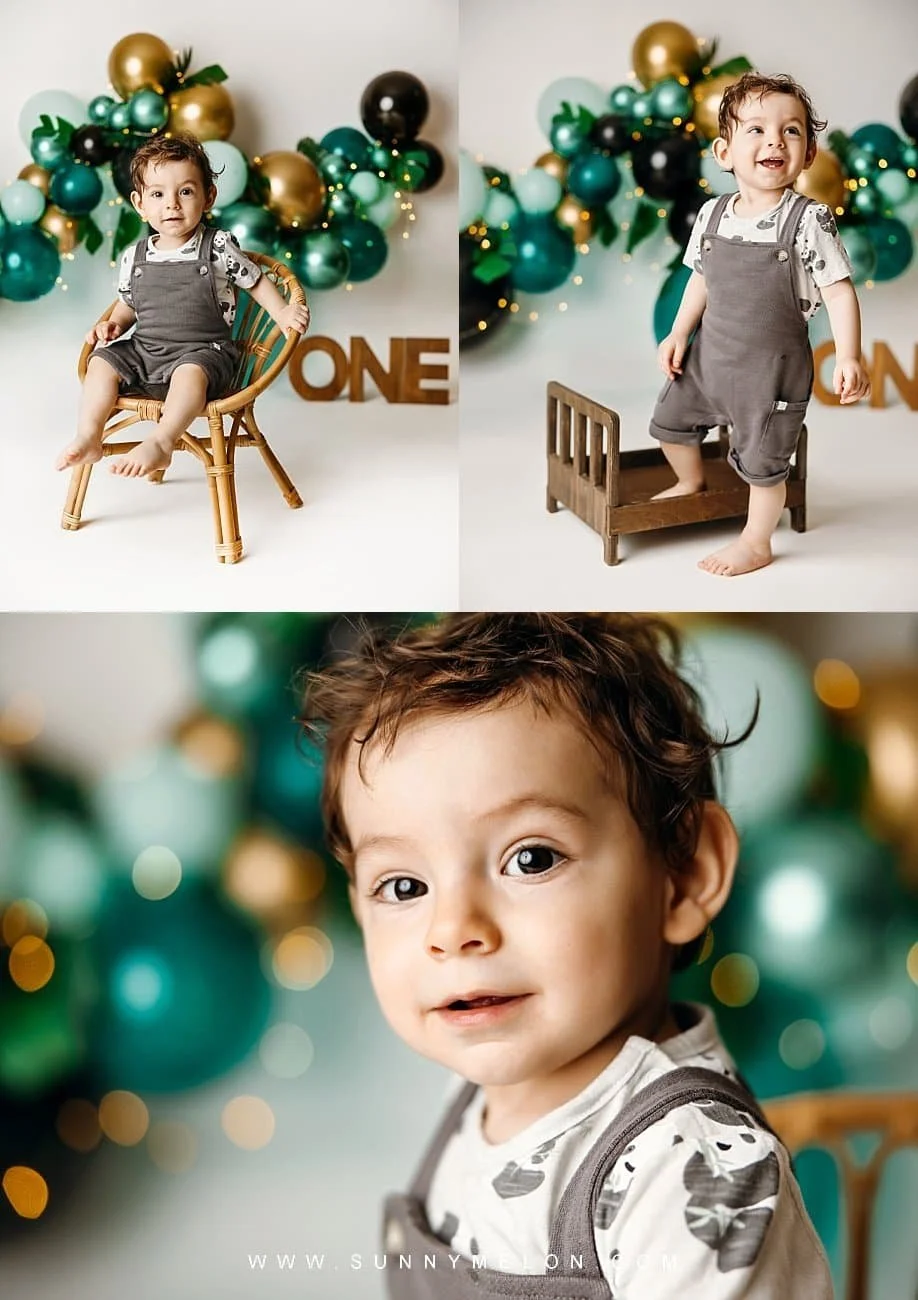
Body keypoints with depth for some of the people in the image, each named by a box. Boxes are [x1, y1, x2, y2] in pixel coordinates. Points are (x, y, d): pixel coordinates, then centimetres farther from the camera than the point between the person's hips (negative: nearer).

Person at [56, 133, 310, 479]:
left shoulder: (218, 247, -4)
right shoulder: (134, 257, 7)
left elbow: (255, 280, 7)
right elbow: (128, 304, 21)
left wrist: (283, 313, -5)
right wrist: (113, 324, 2)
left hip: (204, 350, -5)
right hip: (144, 350, 5)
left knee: (190, 373, -35)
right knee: (102, 362, -12)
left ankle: (161, 443, -42)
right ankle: (88, 438, -13)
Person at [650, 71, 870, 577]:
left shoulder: (810, 220, -17)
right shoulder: (712, 214, -2)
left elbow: (839, 289, -16)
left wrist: (848, 357, -23)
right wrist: (679, 333, 9)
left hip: (772, 365, -5)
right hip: (710, 352, 6)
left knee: (762, 460, 4)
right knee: (670, 420, 22)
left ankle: (756, 543, 26)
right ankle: (691, 482, 51)